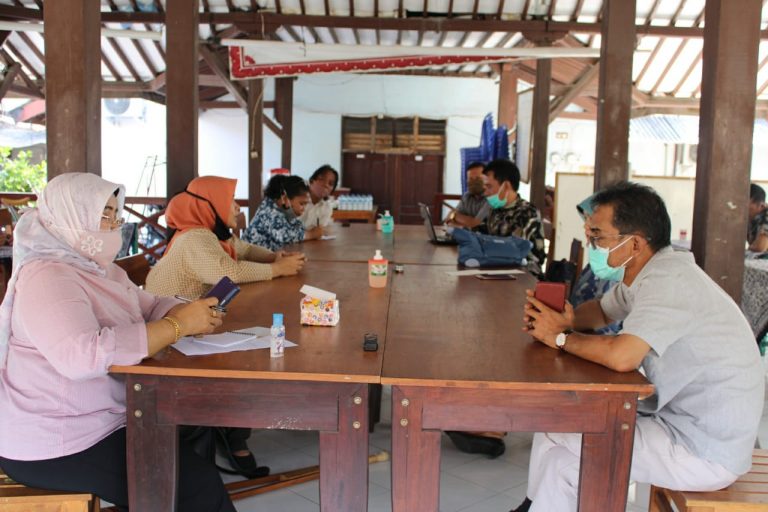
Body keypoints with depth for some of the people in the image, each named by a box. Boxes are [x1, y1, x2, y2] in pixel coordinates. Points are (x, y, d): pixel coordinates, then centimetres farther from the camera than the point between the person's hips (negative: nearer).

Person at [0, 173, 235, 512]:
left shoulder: (98, 267, 9)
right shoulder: (46, 277, -22)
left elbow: (151, 308, 9)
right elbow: (83, 356, -36)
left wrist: (189, 314, -14)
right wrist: (179, 325, -31)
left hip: (103, 418, 9)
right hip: (55, 445, -9)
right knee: (197, 484, -13)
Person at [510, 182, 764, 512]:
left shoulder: (668, 280, -24)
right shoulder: (648, 274, 4)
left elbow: (621, 357, -37)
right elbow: (602, 311, 19)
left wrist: (560, 337, -18)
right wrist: (567, 321, -4)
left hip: (707, 450, -9)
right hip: (682, 417, 9)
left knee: (556, 442, -8)